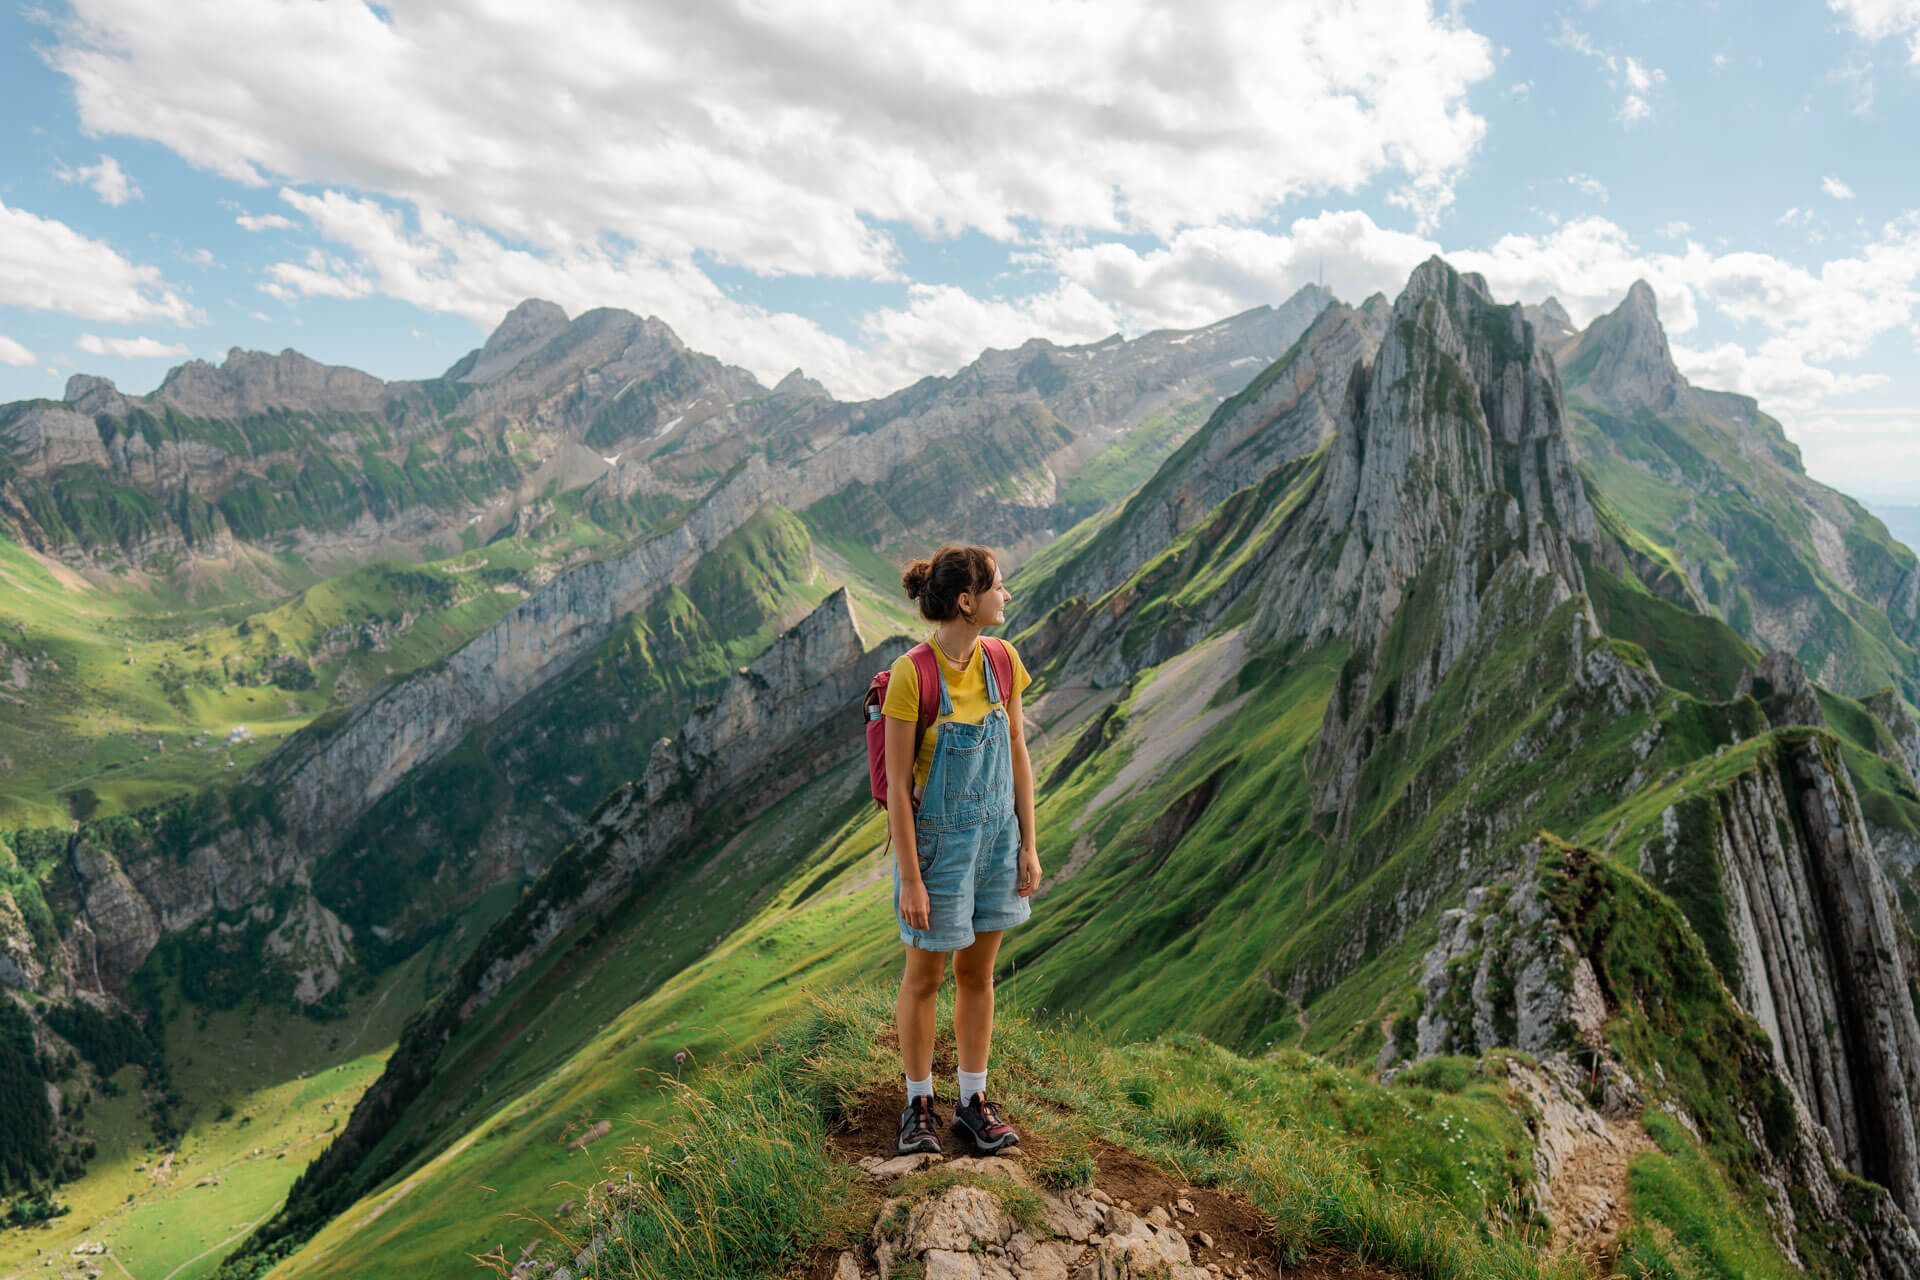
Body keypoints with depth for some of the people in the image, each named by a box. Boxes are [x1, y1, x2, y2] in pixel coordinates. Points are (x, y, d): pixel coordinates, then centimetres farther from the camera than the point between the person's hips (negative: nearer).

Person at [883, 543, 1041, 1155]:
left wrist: (1028, 845, 5)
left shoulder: (1002, 661, -3)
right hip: (936, 840, -5)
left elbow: (1017, 756, 5)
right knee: (925, 976, 12)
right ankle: (919, 1103, 32)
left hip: (996, 835, 5)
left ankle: (973, 1101, 32)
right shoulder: (911, 675, -20)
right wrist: (910, 880, -15)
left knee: (978, 973, 16)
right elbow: (897, 785, -17)